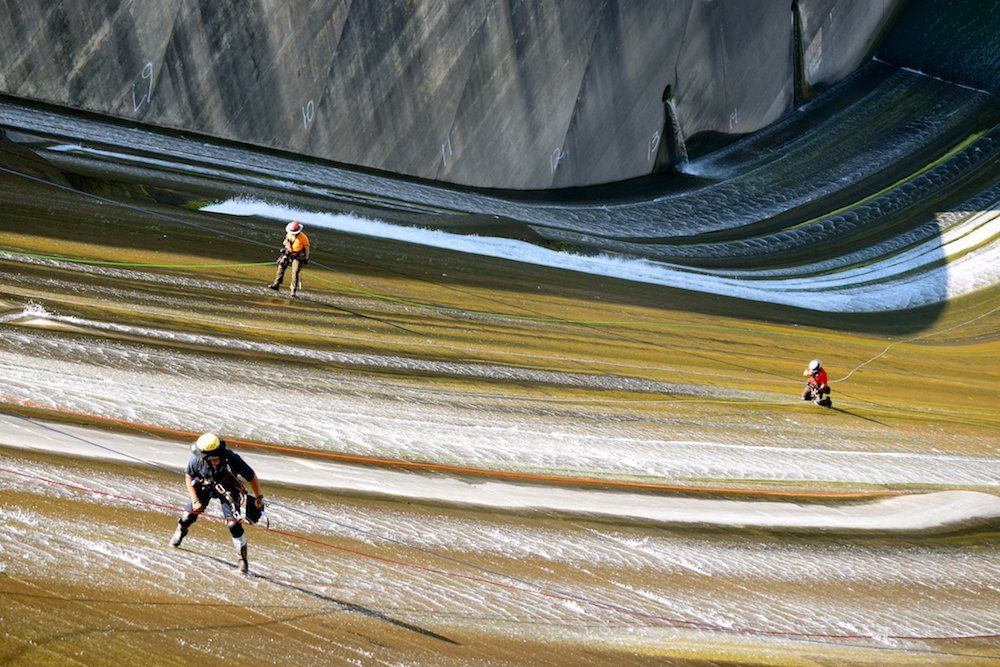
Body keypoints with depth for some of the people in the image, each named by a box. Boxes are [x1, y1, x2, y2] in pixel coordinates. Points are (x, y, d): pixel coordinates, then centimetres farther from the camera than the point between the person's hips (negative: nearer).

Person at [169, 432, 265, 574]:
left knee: (233, 524, -15)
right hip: (205, 486, 2)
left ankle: (243, 558, 0)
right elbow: (188, 477, -10)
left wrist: (259, 499, -11)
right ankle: (180, 532, 41)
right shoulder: (197, 460, -34)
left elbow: (252, 478, -24)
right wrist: (195, 501, -13)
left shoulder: (232, 460, -40)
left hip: (228, 490, -2)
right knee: (190, 514, 4)